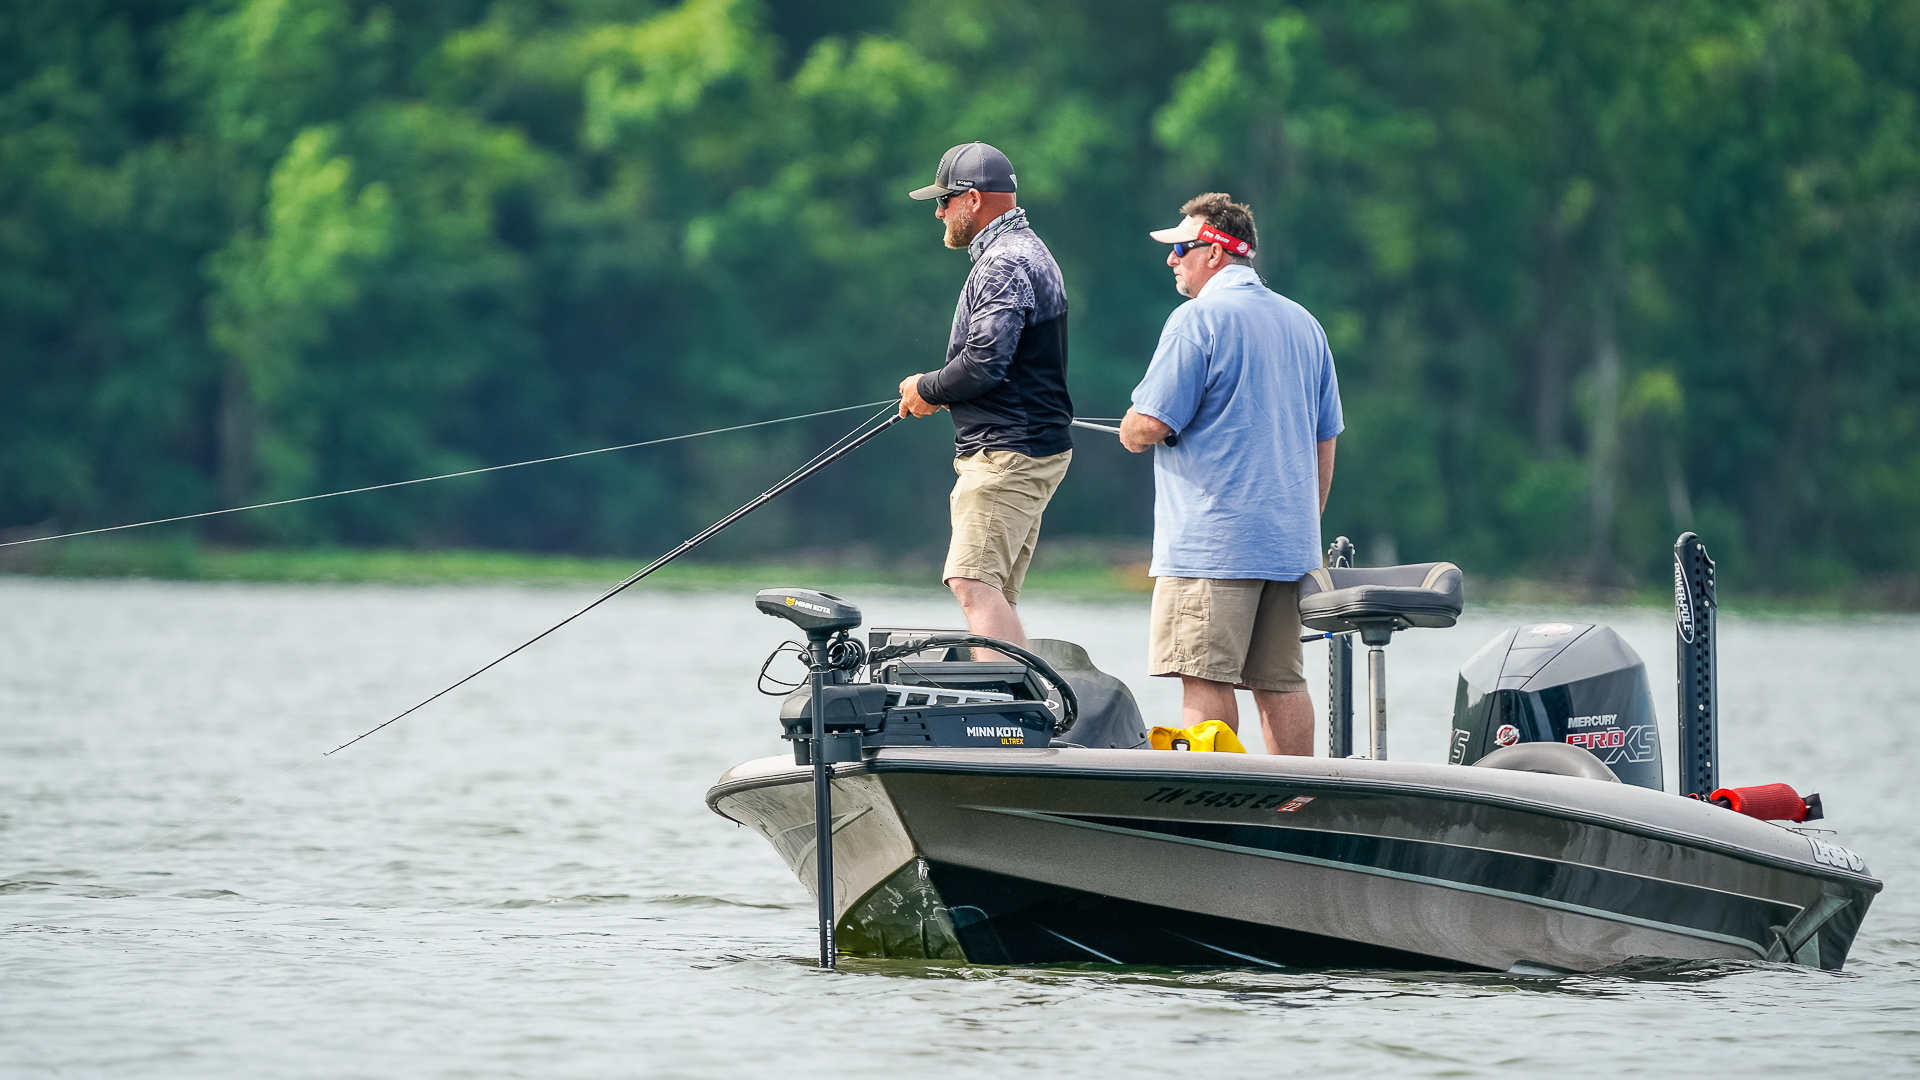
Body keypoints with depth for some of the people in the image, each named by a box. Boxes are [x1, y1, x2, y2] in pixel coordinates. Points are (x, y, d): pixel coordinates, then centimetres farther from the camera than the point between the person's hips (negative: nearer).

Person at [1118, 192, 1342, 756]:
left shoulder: (1197, 319, -8)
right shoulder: (1304, 324, 17)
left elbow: (1151, 424, -14)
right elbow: (1325, 440, 21)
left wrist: (1131, 433, 9)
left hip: (1210, 539, -8)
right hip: (1287, 540, 8)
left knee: (1205, 679, -8)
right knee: (1280, 683, 8)